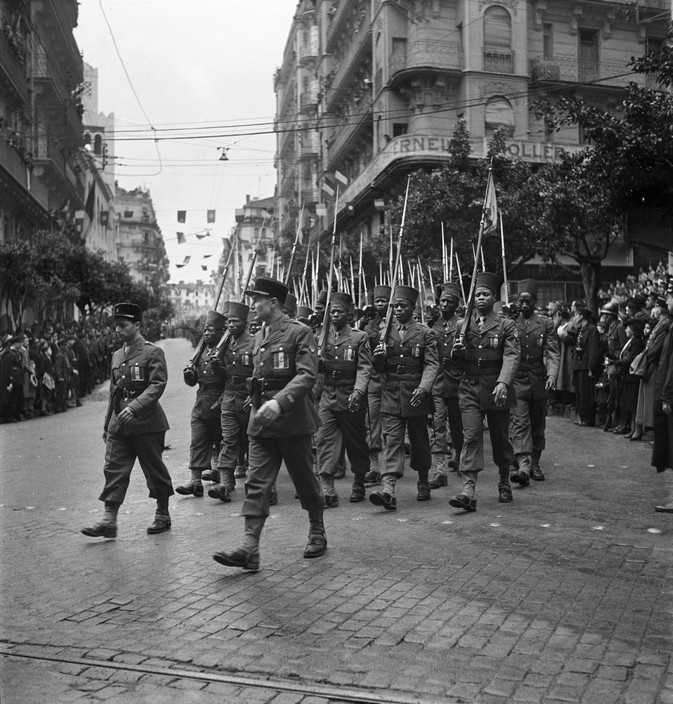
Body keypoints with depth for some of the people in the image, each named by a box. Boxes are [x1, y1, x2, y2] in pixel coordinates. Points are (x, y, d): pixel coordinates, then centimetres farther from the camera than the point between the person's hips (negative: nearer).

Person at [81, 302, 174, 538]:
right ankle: (109, 520, -3)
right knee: (114, 469, -2)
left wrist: (135, 407, -28)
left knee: (154, 469, 5)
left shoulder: (153, 352, -6)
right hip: (119, 424, 6)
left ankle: (163, 515, 20)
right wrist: (107, 424, 19)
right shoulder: (117, 356, 14)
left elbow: (157, 385, -16)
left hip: (147, 423, -6)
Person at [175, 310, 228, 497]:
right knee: (198, 443, 2)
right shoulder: (201, 350, 12)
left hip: (219, 406, -6)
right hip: (200, 404, 7)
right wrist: (189, 374, -3)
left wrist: (221, 401, -21)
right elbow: (193, 381, 18)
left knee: (222, 443, 6)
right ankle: (196, 481, 3)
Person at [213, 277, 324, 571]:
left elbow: (307, 375, -19)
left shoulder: (300, 332, -8)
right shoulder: (259, 336, 15)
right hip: (261, 423, 6)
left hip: (293, 422, -6)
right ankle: (249, 549, -7)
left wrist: (279, 402, -30)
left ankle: (317, 534, 30)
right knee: (256, 484, -4)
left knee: (305, 481, 9)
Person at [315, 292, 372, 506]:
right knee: (324, 440, -11)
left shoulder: (359, 337, 1)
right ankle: (328, 490, -13)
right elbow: (316, 367, 16)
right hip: (327, 397, 2)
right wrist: (319, 362, -8)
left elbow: (364, 368, -8)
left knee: (356, 442, 9)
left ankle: (359, 485, 26)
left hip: (351, 399, -2)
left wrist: (358, 391, -23)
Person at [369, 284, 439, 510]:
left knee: (419, 440, 11)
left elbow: (432, 364, -7)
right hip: (391, 395, 2)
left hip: (415, 395, -2)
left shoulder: (424, 333, 1)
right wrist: (378, 357, -10)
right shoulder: (386, 333, 11)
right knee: (392, 440, -8)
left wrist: (423, 388, -24)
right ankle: (388, 489, -18)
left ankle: (423, 482, 30)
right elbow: (379, 369, 14)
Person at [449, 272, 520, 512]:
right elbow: (458, 359, 17)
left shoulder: (506, 326, 0)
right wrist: (457, 351, -7)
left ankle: (504, 483, 32)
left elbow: (512, 356, -13)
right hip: (470, 387, 2)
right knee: (471, 436, -9)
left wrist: (503, 383, -28)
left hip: (496, 388, -2)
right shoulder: (464, 324, 10)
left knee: (500, 438, 10)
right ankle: (468, 491, -14)